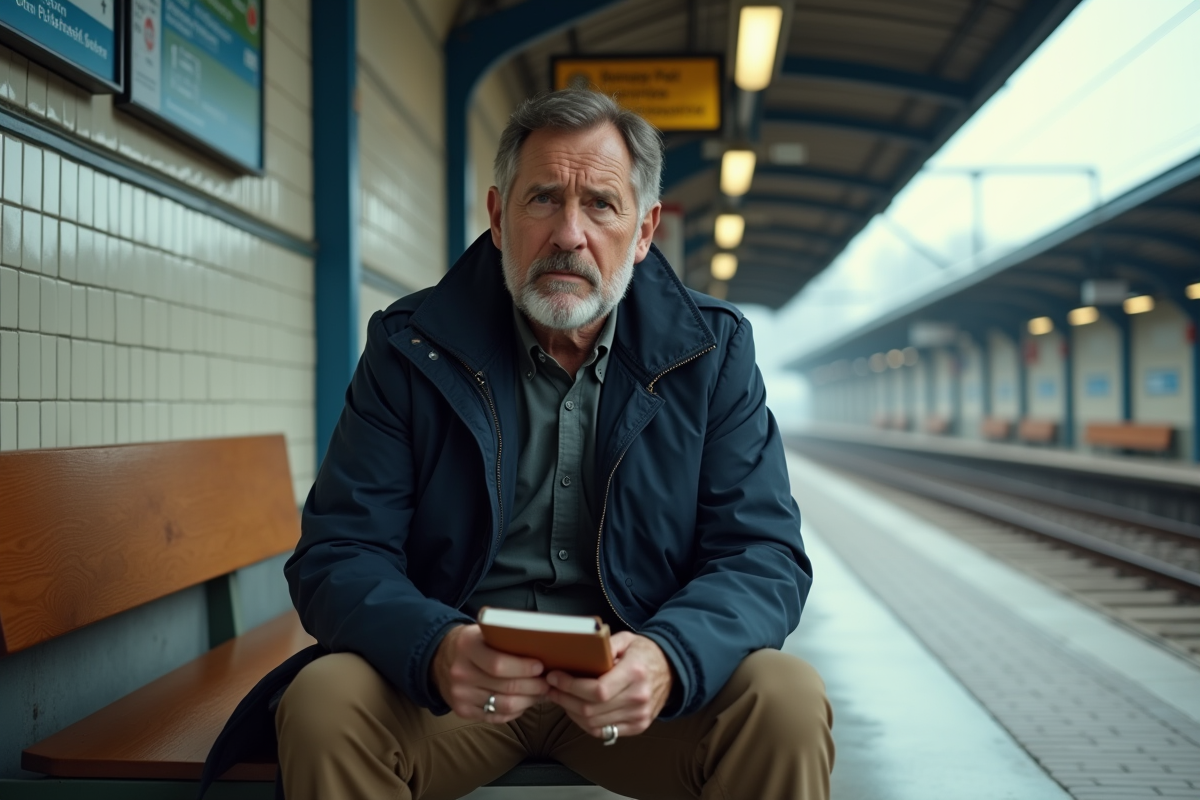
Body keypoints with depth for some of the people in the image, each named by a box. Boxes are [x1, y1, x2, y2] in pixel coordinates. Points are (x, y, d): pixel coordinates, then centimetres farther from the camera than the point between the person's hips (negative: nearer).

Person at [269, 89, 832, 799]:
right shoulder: (410, 348, -3)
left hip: (639, 678, 1)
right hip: (450, 685, 0)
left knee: (789, 704, -26)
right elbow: (339, 554, -7)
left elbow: (764, 554, -6)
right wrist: (435, 651, -30)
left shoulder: (712, 350, -1)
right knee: (322, 706, -27)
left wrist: (667, 658, -28)